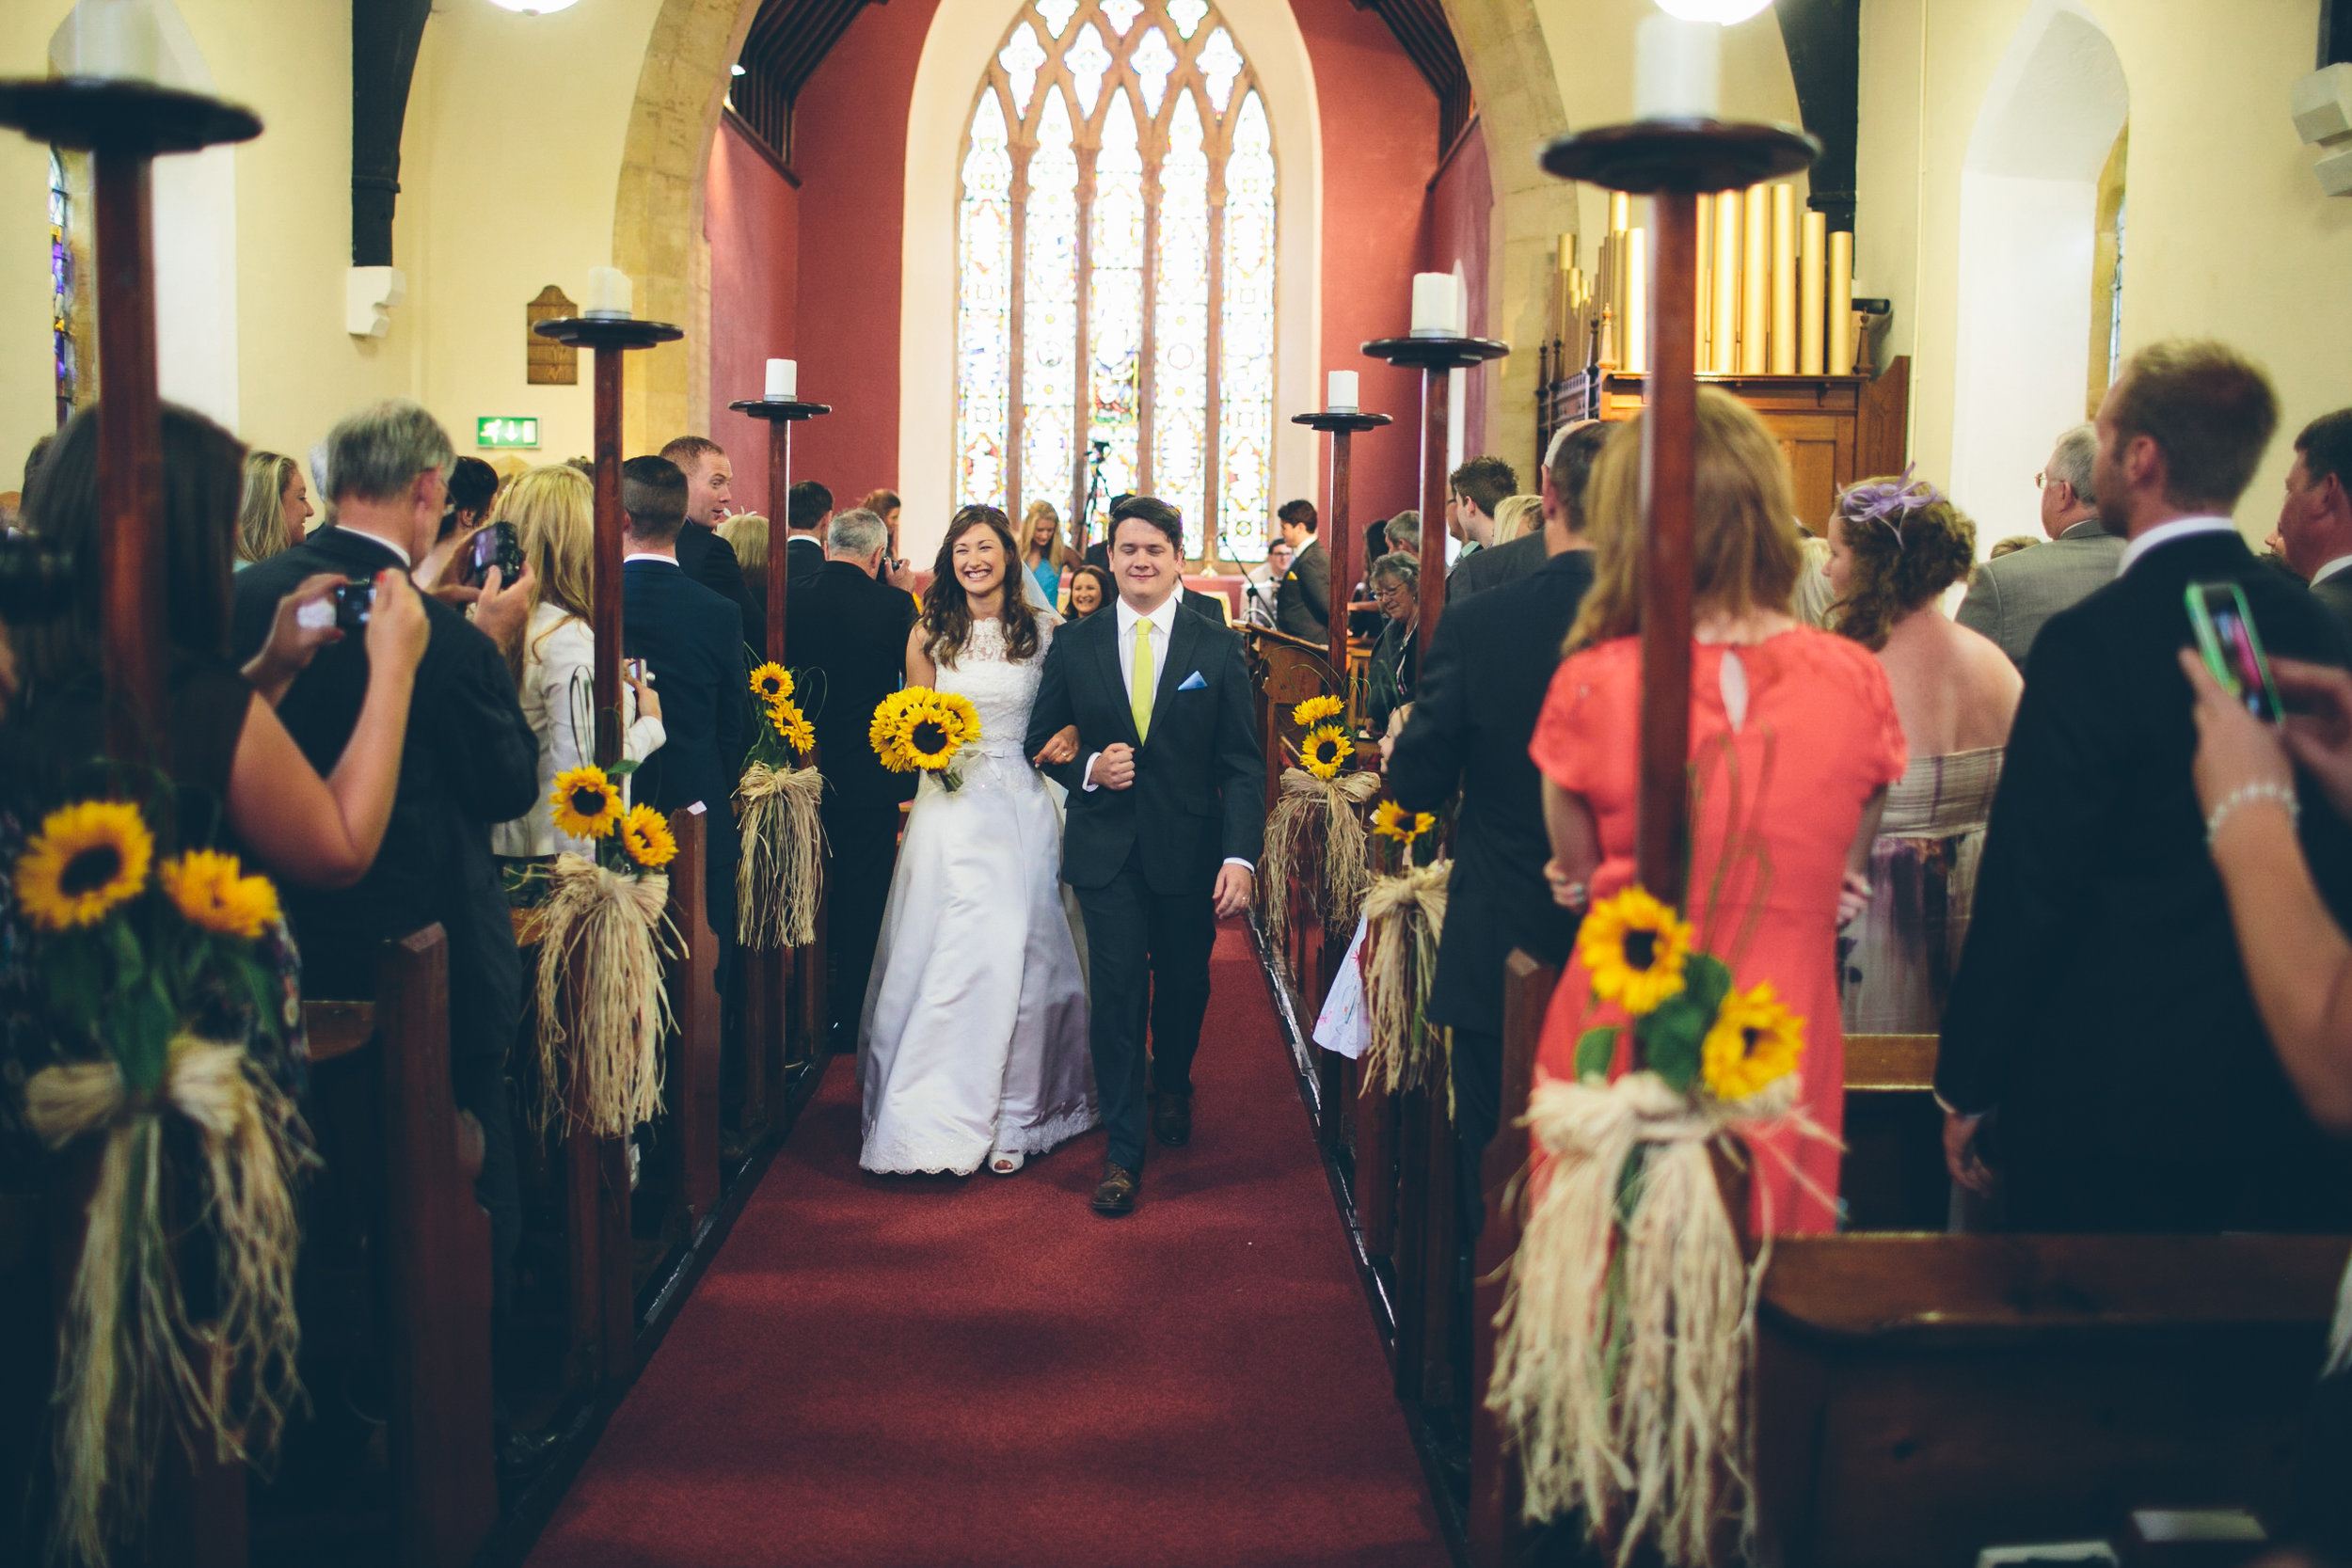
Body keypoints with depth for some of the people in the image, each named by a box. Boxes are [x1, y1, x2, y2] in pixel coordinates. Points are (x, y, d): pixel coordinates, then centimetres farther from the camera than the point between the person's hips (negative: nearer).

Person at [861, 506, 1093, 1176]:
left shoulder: (1043, 630, 3)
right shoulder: (929, 634, 4)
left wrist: (1068, 736, -10)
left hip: (1020, 805, 0)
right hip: (951, 804, 0)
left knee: (1016, 955, 0)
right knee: (945, 955, -1)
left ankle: (1010, 1115, 12)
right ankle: (939, 1111, 13)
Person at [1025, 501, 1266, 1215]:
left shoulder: (1218, 647, -2)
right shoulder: (1074, 645, 2)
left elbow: (1242, 762, -4)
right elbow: (1042, 741, 9)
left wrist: (1240, 856, -14)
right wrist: (1089, 770, -12)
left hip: (1189, 850, 0)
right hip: (1106, 848, 0)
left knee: (1183, 987, 15)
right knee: (1117, 992, -4)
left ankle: (1172, 1090, 45)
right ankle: (1123, 1150, 6)